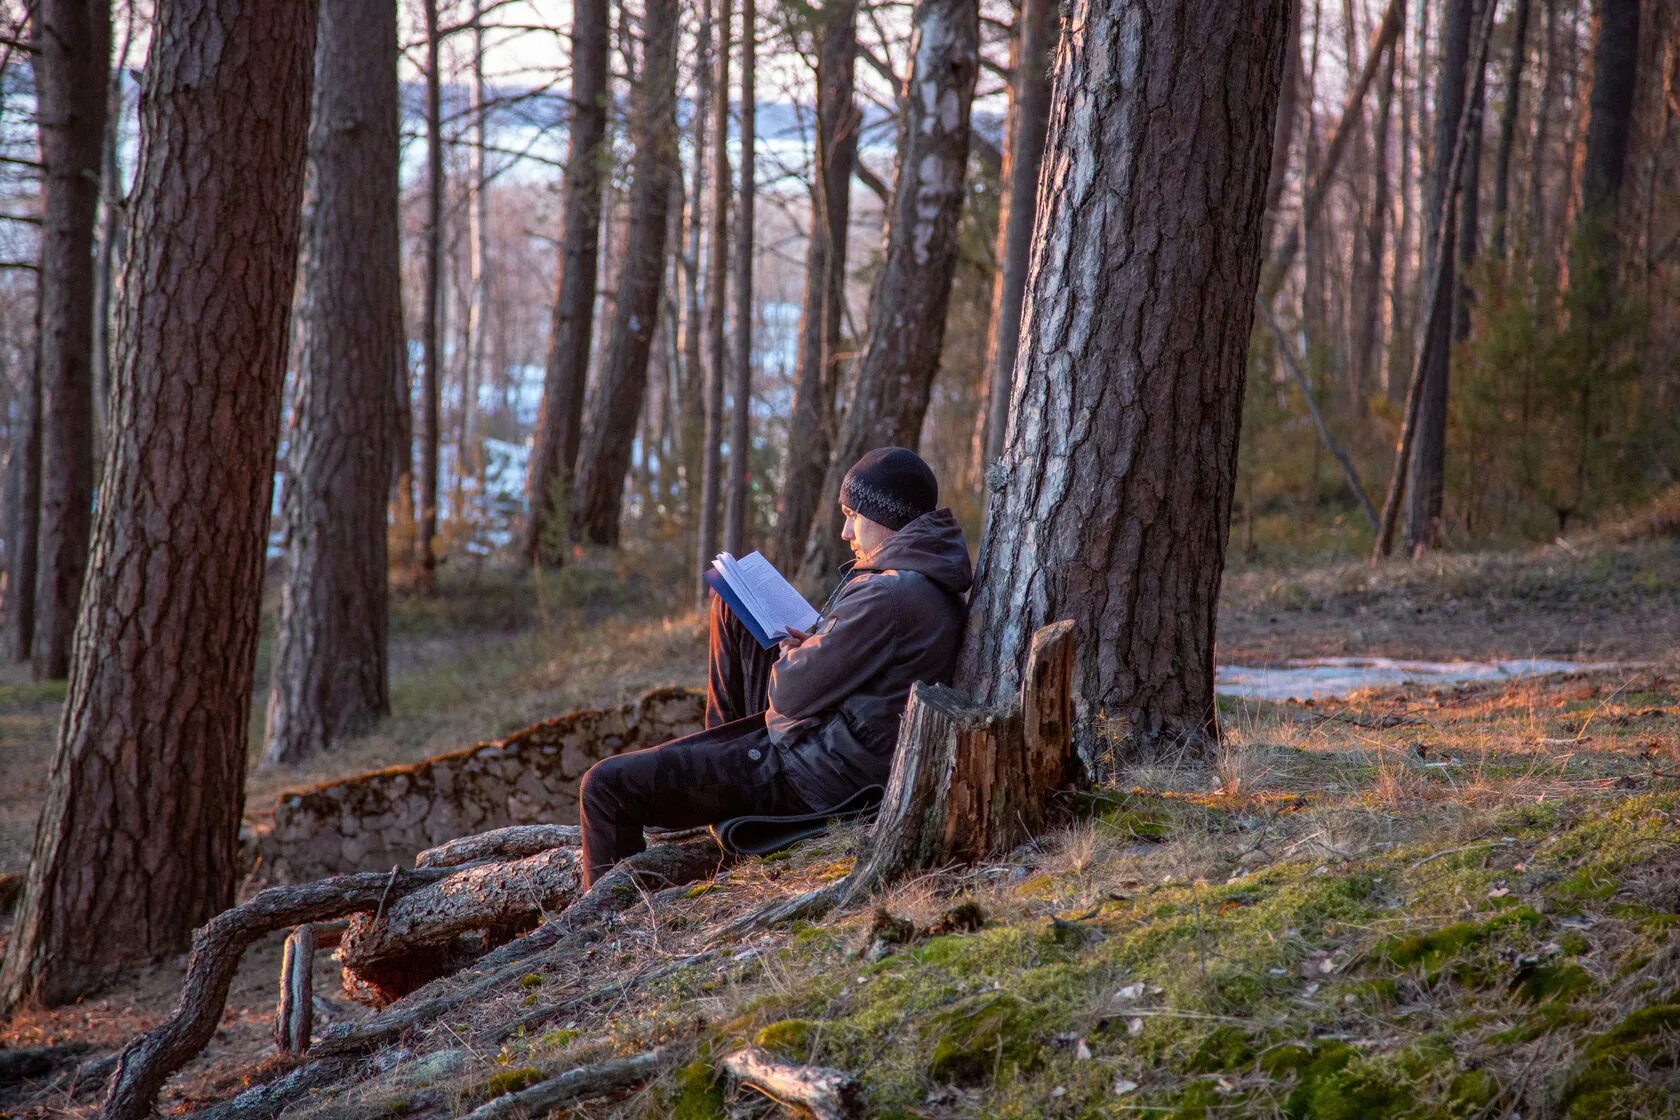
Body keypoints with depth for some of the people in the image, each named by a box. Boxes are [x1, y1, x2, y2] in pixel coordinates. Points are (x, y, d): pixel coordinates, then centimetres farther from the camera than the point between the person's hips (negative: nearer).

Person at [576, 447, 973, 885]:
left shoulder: (888, 595, -27)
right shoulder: (932, 580, 4)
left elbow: (792, 692, -23)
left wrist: (789, 652, -1)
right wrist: (807, 644, 4)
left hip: (815, 776, -10)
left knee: (605, 787, -9)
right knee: (730, 609, 24)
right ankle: (721, 747, 31)